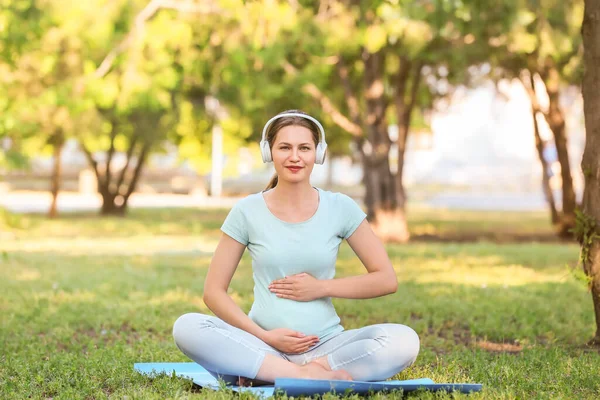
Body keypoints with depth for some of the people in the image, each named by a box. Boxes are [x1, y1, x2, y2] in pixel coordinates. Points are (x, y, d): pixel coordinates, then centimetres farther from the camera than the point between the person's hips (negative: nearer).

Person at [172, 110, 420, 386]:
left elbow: (387, 280, 5)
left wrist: (321, 288, -6)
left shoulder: (340, 208, 2)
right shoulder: (247, 212, 1)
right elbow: (213, 292, 2)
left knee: (404, 340, -27)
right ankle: (307, 375, -28)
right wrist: (264, 336, -12)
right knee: (186, 327, -28)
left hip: (325, 345, 1)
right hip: (262, 346, -1)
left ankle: (267, 372, -23)